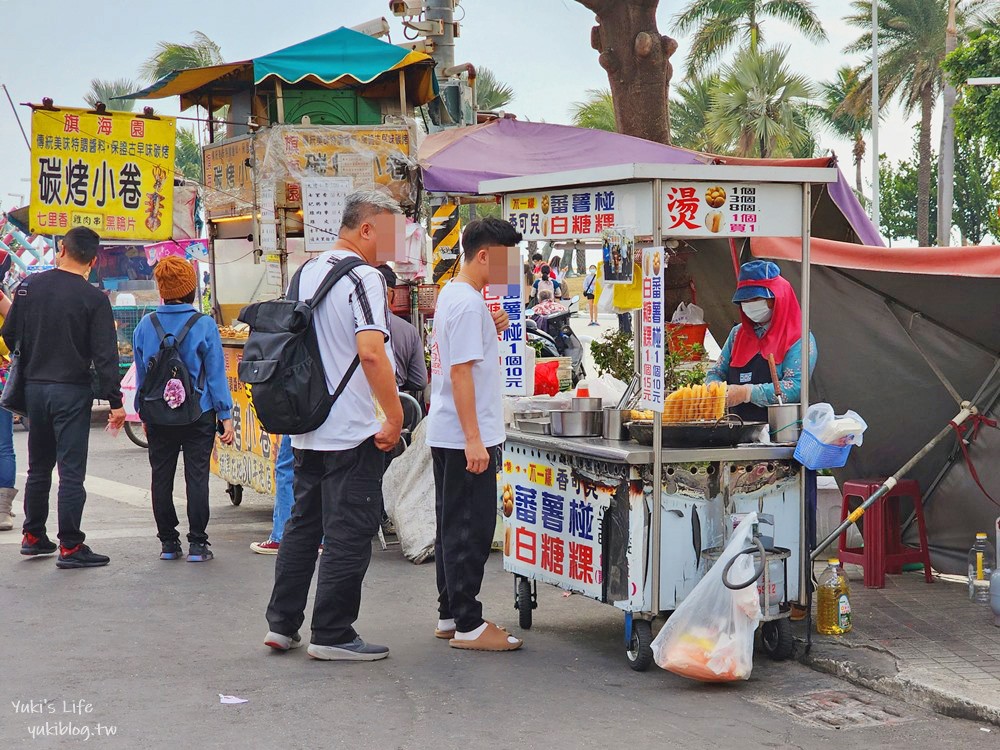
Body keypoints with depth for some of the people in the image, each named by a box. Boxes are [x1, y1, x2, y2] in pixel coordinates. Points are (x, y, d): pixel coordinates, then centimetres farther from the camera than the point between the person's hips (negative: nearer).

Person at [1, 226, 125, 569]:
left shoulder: (28, 287, 2)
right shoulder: (93, 298, -11)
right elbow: (105, 355, -13)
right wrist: (115, 402, -9)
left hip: (34, 387, 5)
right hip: (72, 391, -5)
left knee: (38, 467, 18)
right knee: (71, 471, -2)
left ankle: (33, 536, 27)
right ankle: (70, 547, -1)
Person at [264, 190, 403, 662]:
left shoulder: (305, 273, 13)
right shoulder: (364, 278, -14)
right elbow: (371, 352, -25)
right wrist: (395, 417, -19)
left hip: (306, 429, 9)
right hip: (351, 432, -9)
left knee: (303, 525, 16)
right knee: (350, 534, -1)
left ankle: (282, 624, 21)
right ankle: (332, 635, 3)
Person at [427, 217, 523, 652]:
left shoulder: (450, 295, 14)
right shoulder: (469, 303, -17)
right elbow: (461, 373, -22)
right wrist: (474, 440, -23)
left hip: (447, 436, 11)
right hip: (466, 436, -11)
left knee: (453, 528, 15)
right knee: (470, 531, -5)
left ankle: (449, 617, 23)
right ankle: (468, 625, -1)